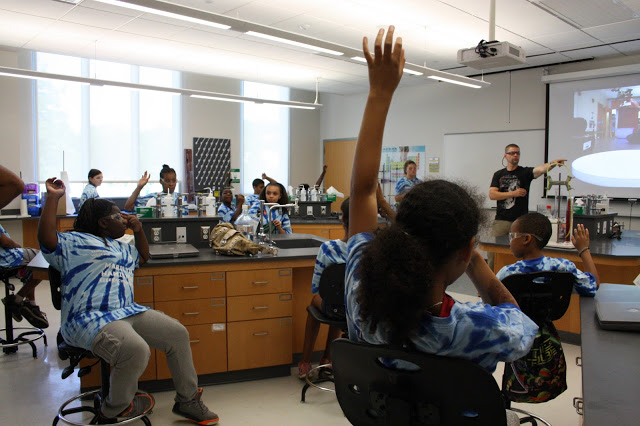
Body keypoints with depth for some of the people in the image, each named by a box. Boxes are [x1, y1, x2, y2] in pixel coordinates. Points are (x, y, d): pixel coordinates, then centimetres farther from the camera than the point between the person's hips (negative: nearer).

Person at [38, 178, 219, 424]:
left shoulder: (120, 247, 28)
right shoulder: (73, 242, 3)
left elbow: (143, 256, 43)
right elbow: (46, 238, -16)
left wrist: (138, 230, 26)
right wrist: (53, 197, -13)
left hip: (129, 312, 9)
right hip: (91, 319, -8)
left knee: (178, 334, -4)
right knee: (136, 350, -34)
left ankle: (187, 400, 10)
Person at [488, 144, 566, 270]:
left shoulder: (525, 172, 4)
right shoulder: (498, 174, 10)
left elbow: (540, 169, -17)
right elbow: (492, 195, -1)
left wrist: (553, 163, -37)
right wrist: (513, 193, -9)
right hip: (501, 220, 1)